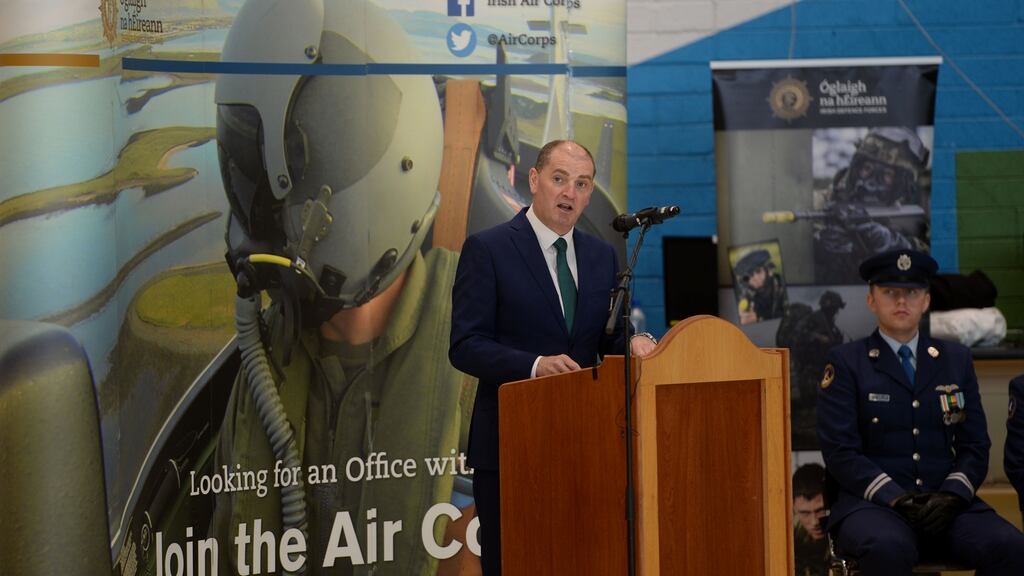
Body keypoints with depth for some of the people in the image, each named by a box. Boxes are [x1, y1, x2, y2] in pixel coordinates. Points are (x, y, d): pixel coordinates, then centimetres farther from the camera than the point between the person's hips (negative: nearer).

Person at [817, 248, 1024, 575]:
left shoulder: (956, 360, 17)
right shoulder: (846, 362, 5)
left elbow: (975, 446, 12)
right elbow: (840, 451, -3)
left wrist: (952, 496, -8)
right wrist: (896, 499, -16)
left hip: (946, 503, 4)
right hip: (871, 501, -4)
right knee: (889, 549, -39)